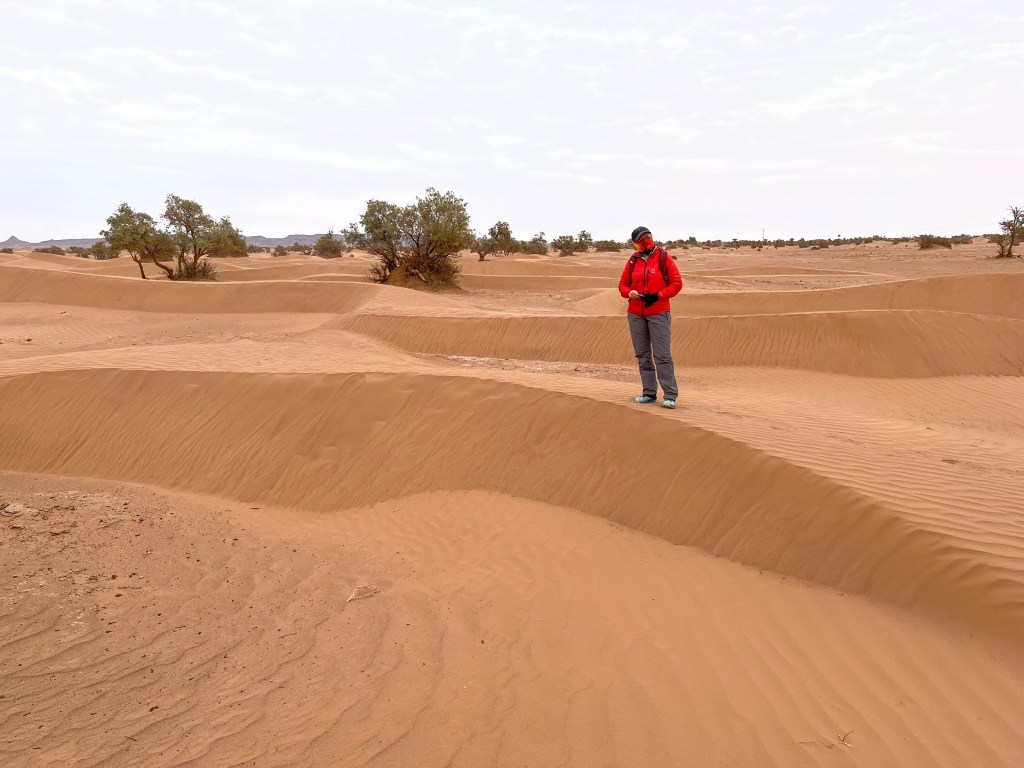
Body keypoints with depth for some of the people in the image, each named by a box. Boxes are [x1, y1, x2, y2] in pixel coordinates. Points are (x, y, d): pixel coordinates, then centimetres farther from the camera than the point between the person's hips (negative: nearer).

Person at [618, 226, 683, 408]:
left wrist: (658, 295, -14)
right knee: (642, 355, 8)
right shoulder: (633, 260, 9)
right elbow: (622, 284, 14)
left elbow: (677, 283, -2)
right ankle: (649, 393, 16)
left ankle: (670, 395, -7)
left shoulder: (663, 257, -1)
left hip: (659, 313, -4)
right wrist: (629, 293, -8)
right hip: (635, 314, 4)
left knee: (662, 355, -9)